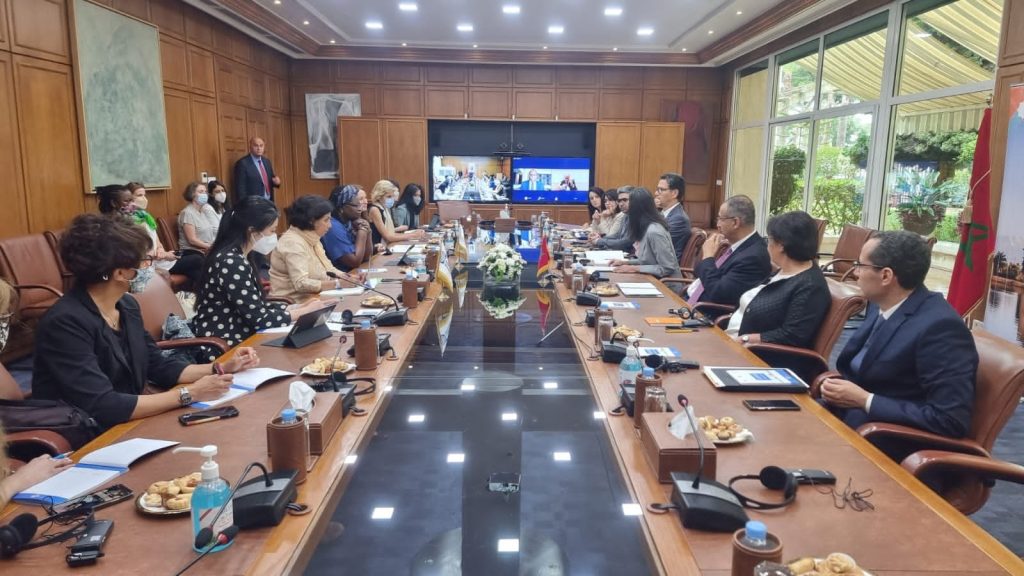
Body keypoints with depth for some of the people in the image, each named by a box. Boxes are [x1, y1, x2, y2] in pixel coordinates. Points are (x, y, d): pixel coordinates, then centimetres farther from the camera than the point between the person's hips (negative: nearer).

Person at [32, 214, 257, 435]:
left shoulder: (127, 306, 2)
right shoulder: (66, 322, -23)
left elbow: (158, 366, 12)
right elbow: (102, 408, -29)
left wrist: (221, 368, 1)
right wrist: (188, 394, -25)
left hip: (124, 427, 7)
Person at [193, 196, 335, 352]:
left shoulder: (235, 257, 7)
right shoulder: (232, 263, -20)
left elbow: (258, 307, 10)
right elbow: (260, 319, -20)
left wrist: (299, 306, 1)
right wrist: (307, 311, -10)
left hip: (237, 340, 8)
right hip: (222, 348, -8)